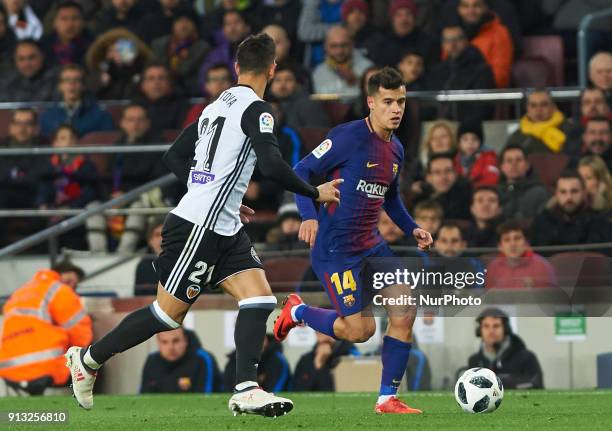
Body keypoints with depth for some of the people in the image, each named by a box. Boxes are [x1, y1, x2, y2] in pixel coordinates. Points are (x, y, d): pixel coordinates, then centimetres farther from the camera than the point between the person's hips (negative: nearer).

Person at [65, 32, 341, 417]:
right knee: (169, 313, 1)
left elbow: (175, 157, 19)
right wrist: (315, 193, -11)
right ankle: (88, 358, 16)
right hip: (198, 226, -9)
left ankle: (247, 390, -11)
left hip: (223, 228, 9)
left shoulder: (215, 107, 14)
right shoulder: (255, 109, -11)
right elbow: (272, 165, -23)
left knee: (260, 298, -3)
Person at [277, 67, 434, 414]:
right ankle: (298, 311, 17)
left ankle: (388, 398, 5)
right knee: (360, 329, -11)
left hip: (371, 245, 8)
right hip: (335, 248, -8)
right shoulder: (348, 137, -14)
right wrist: (309, 215, -26)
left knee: (405, 314, -4)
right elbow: (302, 171, -12)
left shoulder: (396, 150, 11)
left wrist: (412, 228, 11)